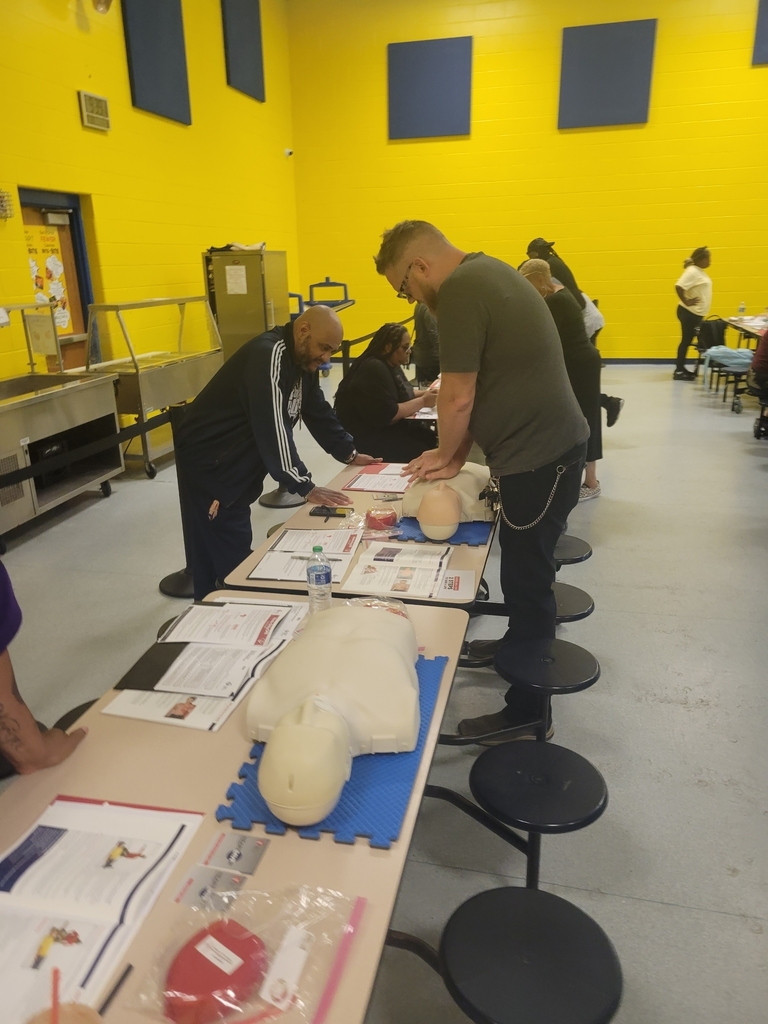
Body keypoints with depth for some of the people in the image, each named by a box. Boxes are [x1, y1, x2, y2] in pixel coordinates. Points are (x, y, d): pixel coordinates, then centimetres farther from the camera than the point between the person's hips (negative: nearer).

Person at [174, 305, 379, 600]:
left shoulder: (303, 360, 5)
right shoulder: (268, 357, -26)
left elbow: (318, 411, 15)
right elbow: (273, 429, -32)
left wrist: (349, 453, 11)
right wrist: (306, 488, -32)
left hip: (239, 463, 9)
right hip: (209, 461, -9)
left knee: (234, 553, 12)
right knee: (227, 559, -9)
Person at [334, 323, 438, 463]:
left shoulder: (391, 365, 9)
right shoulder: (374, 369, -22)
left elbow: (401, 394, 19)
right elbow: (389, 414, -26)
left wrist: (425, 394, 1)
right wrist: (422, 402, -18)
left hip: (385, 427, 10)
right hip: (365, 435, -10)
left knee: (431, 437, -5)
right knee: (420, 452, -20)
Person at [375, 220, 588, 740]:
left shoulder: (460, 290, -18)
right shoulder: (484, 271, 13)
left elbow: (458, 398, -17)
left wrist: (446, 455, 0)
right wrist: (457, 454, 11)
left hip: (540, 455, -10)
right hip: (547, 443, 10)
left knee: (527, 577, 1)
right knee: (524, 569, 24)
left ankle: (526, 710, 16)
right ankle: (520, 644, 45)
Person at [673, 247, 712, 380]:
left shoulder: (699, 271, 13)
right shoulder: (692, 271, -16)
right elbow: (679, 286, -27)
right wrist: (685, 302, -21)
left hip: (696, 313, 9)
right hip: (689, 313, -9)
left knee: (688, 340, 13)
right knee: (686, 340, -4)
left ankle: (681, 368, 20)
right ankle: (678, 371, 1)